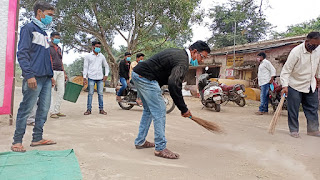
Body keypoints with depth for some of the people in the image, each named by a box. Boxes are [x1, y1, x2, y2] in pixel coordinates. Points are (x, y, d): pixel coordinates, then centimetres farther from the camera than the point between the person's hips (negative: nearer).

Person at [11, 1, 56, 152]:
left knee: (44, 108, 8)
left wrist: (51, 75, 19)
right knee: (26, 109, -3)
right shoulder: (29, 28, -2)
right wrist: (29, 75, -20)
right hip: (34, 77, -8)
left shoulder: (44, 32, 22)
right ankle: (17, 141, 8)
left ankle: (37, 138, 18)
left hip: (46, 78, 8)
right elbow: (22, 53, -11)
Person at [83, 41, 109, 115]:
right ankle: (89, 109, 5)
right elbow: (85, 67, 4)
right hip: (91, 78, -2)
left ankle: (101, 109, 10)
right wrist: (84, 78, -3)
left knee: (100, 94, 3)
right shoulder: (88, 56, 5)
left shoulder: (102, 56, 11)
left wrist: (106, 75, 8)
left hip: (100, 78, 2)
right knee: (90, 93, -1)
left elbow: (106, 66, 20)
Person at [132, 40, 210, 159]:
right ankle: (160, 148, 1)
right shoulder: (183, 61, -16)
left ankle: (140, 142, 28)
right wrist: (183, 109, -21)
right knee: (159, 111, -6)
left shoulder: (178, 53, 15)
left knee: (148, 110, 19)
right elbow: (174, 85, -29)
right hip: (146, 77, -11)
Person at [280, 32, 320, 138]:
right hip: (295, 85, -6)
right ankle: (294, 130, 11)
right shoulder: (296, 51, -22)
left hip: (310, 85, 6)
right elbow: (286, 69, -23)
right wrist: (285, 86, -31)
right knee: (293, 110, -1)